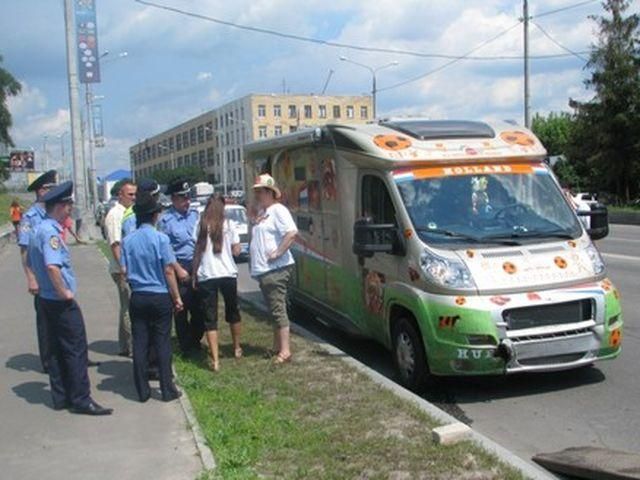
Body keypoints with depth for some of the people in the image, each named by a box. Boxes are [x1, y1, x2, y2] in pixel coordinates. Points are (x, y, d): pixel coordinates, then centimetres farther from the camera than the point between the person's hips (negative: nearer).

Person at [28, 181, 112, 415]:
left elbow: (32, 264, 22)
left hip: (47, 298, 10)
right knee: (76, 349, -2)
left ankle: (61, 397, 23)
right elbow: (52, 266, -34)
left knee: (57, 349, 15)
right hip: (62, 302, -10)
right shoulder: (50, 232, -20)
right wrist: (64, 292, -22)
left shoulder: (39, 229, 11)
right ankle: (81, 400, 4)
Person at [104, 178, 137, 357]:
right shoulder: (115, 215, -13)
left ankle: (125, 345, 26)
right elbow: (115, 245, -18)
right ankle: (130, 347, 4)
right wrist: (123, 269, -22)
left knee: (128, 307, 15)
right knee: (129, 308, -4)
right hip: (123, 270, -9)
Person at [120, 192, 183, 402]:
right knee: (162, 343, 5)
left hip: (137, 298, 3)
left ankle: (142, 391, 15)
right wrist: (176, 297, -3)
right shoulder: (160, 238, -11)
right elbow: (169, 270, -11)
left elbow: (124, 270, 0)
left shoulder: (128, 240, -1)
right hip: (160, 296, -3)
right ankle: (167, 390, 10)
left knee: (140, 343, 8)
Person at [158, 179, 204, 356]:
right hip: (180, 267, -5)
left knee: (199, 308, 12)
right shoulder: (166, 220, -8)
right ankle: (186, 347, 15)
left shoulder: (194, 214, 8)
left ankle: (195, 342, 28)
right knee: (181, 310, 3)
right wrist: (179, 270, -13)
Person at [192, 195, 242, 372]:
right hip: (228, 274, 1)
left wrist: (194, 275, 7)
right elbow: (236, 251, 2)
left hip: (206, 276, -1)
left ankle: (215, 360, -5)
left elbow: (197, 253, 1)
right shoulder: (228, 225, 2)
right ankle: (237, 349, 36)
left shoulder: (201, 226, 1)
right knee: (232, 311, 21)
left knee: (210, 317, 2)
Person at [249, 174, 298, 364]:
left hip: (276, 269, -10)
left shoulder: (278, 210, -12)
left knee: (278, 309, -10)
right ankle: (277, 346, 26)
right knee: (274, 309, 16)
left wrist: (278, 253, -23)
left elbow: (292, 233, -25)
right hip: (263, 270, 10)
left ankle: (285, 351, -8)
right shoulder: (260, 211, 18)